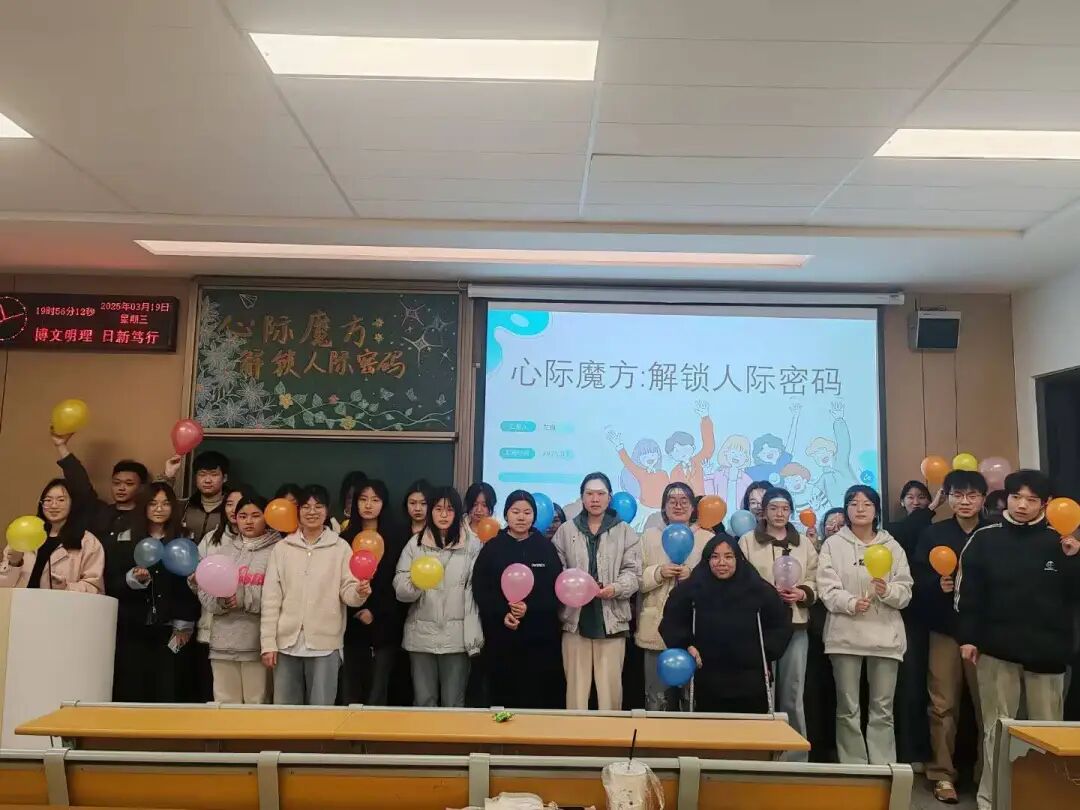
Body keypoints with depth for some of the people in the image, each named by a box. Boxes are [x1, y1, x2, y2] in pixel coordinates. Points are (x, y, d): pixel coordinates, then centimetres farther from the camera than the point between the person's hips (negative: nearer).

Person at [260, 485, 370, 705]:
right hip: (287, 642, 2)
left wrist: (359, 592, -25)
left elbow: (347, 592, -1)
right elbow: (271, 598, 4)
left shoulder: (341, 548, 2)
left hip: (324, 644, -2)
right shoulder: (281, 548, 6)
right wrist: (268, 643, -2)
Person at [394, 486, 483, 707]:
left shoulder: (472, 545, 1)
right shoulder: (415, 544, 4)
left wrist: (475, 636, -7)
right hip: (421, 635, 1)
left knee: (454, 704, 7)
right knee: (423, 703, 10)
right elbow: (399, 589, 1)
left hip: (457, 637, -1)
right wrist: (414, 584, -21)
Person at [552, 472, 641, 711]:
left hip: (611, 619, 0)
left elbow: (633, 573, 1)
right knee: (576, 685, 5)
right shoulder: (566, 531, 10)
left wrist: (615, 588, -17)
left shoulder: (626, 533, 8)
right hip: (575, 618, 1)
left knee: (610, 685, 3)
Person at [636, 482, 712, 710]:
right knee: (657, 699, 4)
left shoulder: (708, 538, 7)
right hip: (658, 629, 1)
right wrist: (658, 573, -12)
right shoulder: (649, 536, 10)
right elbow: (637, 580, 4)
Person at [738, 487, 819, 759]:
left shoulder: (804, 544, 14)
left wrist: (802, 594, -11)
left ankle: (796, 756, 15)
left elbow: (815, 581, 9)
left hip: (795, 626, 2)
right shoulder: (748, 540, 5)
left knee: (792, 696, 5)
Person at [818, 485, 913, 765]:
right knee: (847, 709, 4)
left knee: (882, 709, 6)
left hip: (885, 635, 1)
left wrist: (887, 591, -17)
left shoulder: (892, 546, 10)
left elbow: (905, 593, 4)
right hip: (845, 635, -1)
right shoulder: (833, 544, 5)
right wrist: (851, 602, -21)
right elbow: (827, 589, -4)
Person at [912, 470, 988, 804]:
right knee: (943, 705, 4)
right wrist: (937, 585, -17)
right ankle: (942, 774, 13)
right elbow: (917, 581, 0)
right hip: (945, 631, 0)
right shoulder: (933, 534, 5)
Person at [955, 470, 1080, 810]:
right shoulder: (985, 539, -1)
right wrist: (967, 637, -5)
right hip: (997, 649, -1)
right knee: (996, 729, 9)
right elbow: (968, 592, -1)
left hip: (1047, 651, 1)